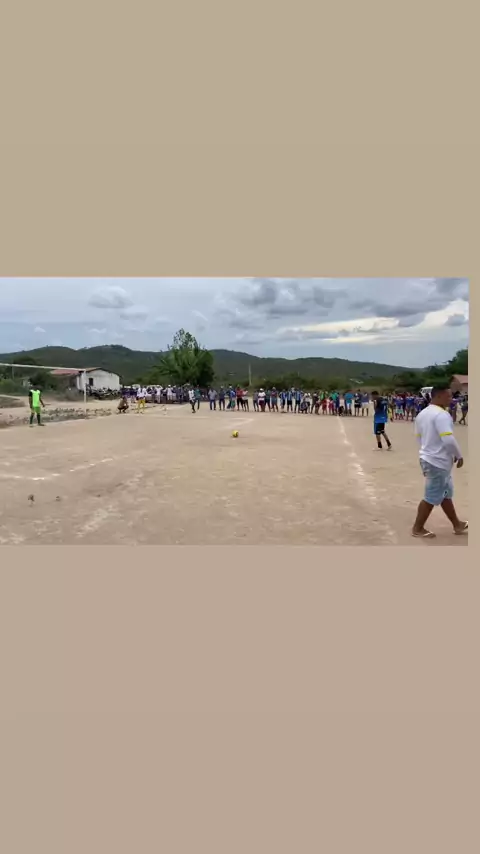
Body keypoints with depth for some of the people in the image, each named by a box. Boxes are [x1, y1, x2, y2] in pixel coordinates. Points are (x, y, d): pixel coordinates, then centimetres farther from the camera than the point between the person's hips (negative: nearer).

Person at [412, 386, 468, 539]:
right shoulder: (441, 414, -20)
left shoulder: (422, 413, 11)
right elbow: (448, 440, -26)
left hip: (429, 459, 10)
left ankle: (457, 525, 32)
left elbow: (419, 437, 17)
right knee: (432, 497, 1)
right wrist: (459, 456, -12)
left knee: (446, 493, 20)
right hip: (438, 462, -10)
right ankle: (417, 529, 12)